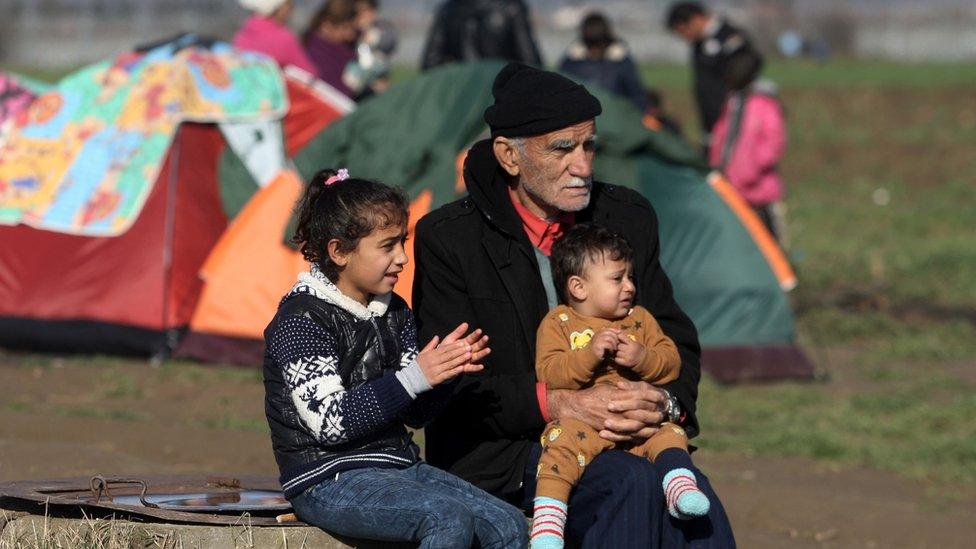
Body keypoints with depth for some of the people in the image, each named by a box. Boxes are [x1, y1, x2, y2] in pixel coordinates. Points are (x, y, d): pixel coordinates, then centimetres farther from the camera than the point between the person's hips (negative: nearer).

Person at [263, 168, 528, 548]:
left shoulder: (393, 312, 14)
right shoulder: (302, 320, -10)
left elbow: (415, 414, 15)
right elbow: (330, 421, -20)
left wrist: (445, 370, -6)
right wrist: (414, 377, -23)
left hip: (397, 465, 8)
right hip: (329, 481, -8)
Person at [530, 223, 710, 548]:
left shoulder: (639, 319, 19)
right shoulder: (557, 324, 7)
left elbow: (672, 363, 12)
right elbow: (548, 375, -8)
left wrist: (643, 358, -10)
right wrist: (589, 354, -21)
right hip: (581, 419, -4)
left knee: (669, 434, -22)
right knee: (562, 442, -32)